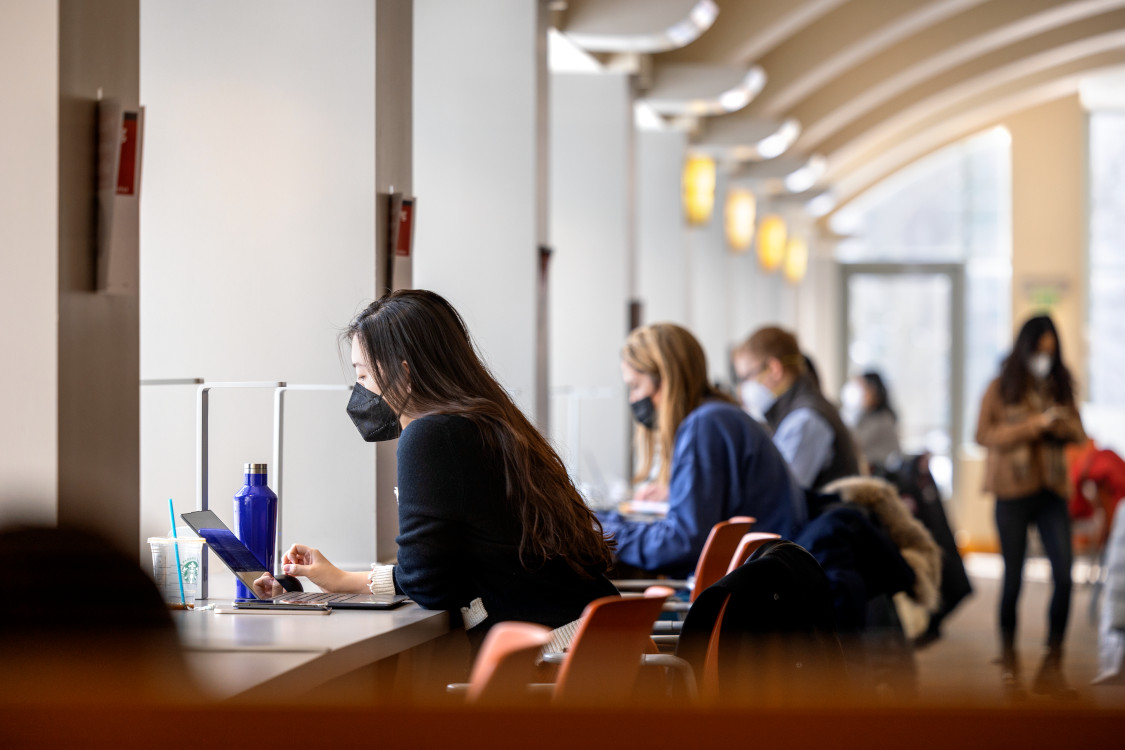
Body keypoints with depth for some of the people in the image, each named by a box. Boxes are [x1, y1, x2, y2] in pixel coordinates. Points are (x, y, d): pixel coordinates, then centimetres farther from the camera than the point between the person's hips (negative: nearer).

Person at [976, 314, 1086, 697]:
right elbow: (983, 435, -8)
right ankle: (1009, 661, 18)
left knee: (1064, 575, -9)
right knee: (1013, 578, 3)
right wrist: (1032, 425, -16)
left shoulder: (1060, 387, 10)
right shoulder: (1001, 388, 0)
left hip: (1051, 491, 3)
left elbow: (1078, 433, 14)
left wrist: (1063, 424, -10)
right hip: (1013, 492, -3)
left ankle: (1053, 663, 0)